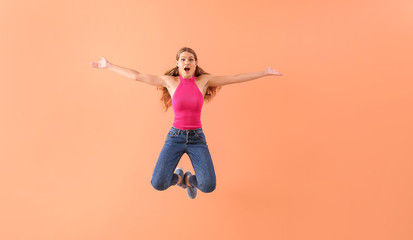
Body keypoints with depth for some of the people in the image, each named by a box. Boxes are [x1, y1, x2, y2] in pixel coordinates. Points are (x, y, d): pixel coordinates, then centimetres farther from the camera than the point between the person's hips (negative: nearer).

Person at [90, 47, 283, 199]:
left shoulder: (204, 80, 1)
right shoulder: (170, 81, 0)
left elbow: (235, 78, -1)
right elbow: (136, 76, 1)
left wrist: (265, 72, -3)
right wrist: (109, 66, 0)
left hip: (197, 138, 0)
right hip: (175, 137, 0)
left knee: (208, 187, -14)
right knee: (158, 184, -13)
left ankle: (189, 179, 23)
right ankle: (179, 177, 24)